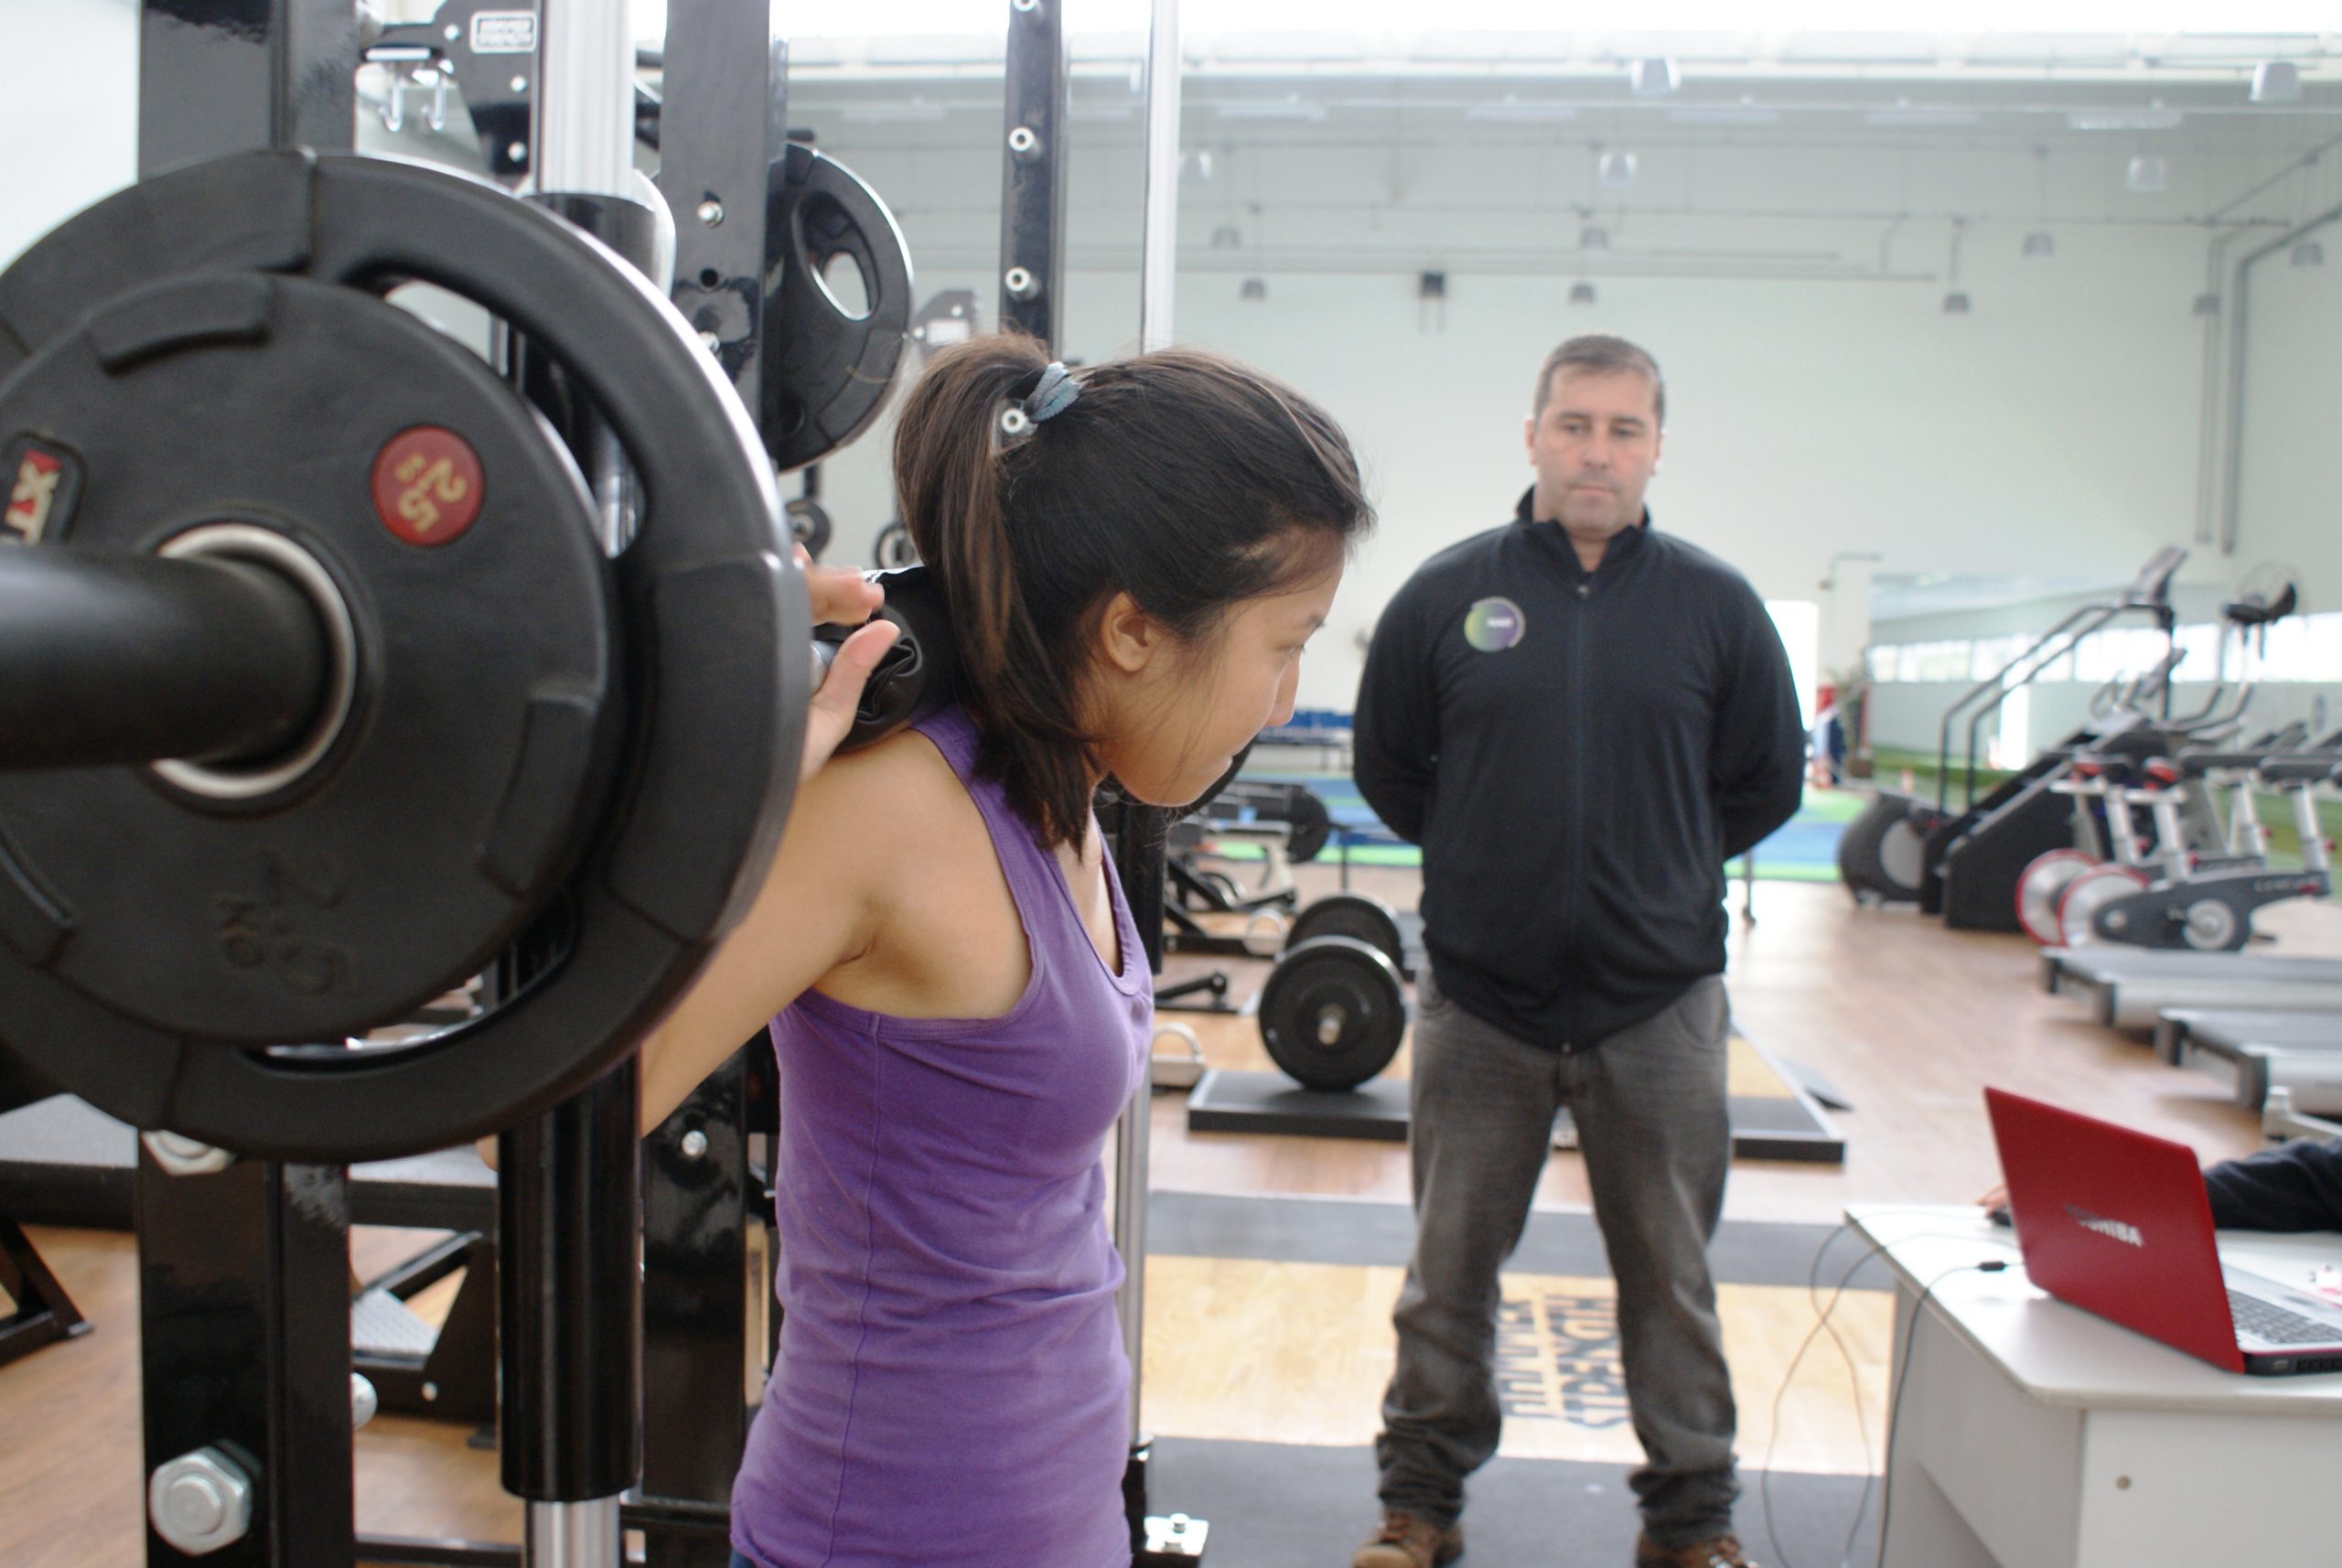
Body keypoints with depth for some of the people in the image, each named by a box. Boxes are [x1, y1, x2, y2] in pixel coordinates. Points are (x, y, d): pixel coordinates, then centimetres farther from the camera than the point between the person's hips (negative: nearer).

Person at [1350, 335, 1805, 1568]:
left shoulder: (1715, 605, 1)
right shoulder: (1446, 594, -1)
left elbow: (1768, 781, 11)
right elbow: (1386, 767, 9)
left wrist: (1659, 874, 9)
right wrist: (1484, 862, 9)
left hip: (1660, 1004, 1)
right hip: (1479, 1000, 0)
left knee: (1671, 1279, 13)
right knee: (1448, 1269, 12)